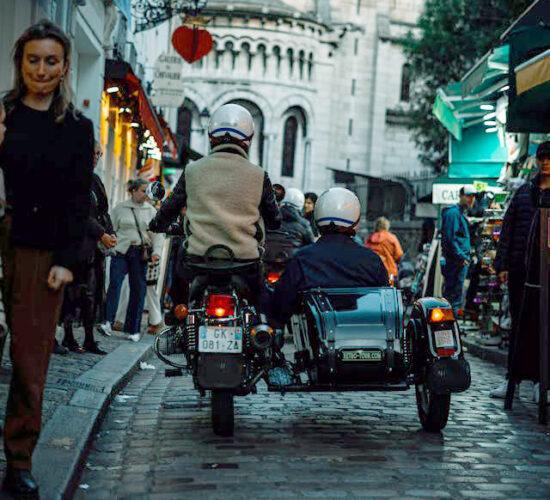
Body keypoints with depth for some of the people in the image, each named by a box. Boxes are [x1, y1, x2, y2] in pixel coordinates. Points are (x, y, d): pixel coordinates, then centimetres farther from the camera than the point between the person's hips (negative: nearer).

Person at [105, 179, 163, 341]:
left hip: (140, 253, 2)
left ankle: (133, 329, 7)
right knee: (115, 284, -16)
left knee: (139, 288, 0)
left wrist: (157, 251, -6)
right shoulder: (120, 208, 6)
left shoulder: (150, 210, 11)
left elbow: (156, 233, 8)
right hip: (121, 251, -2)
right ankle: (107, 321, -20)